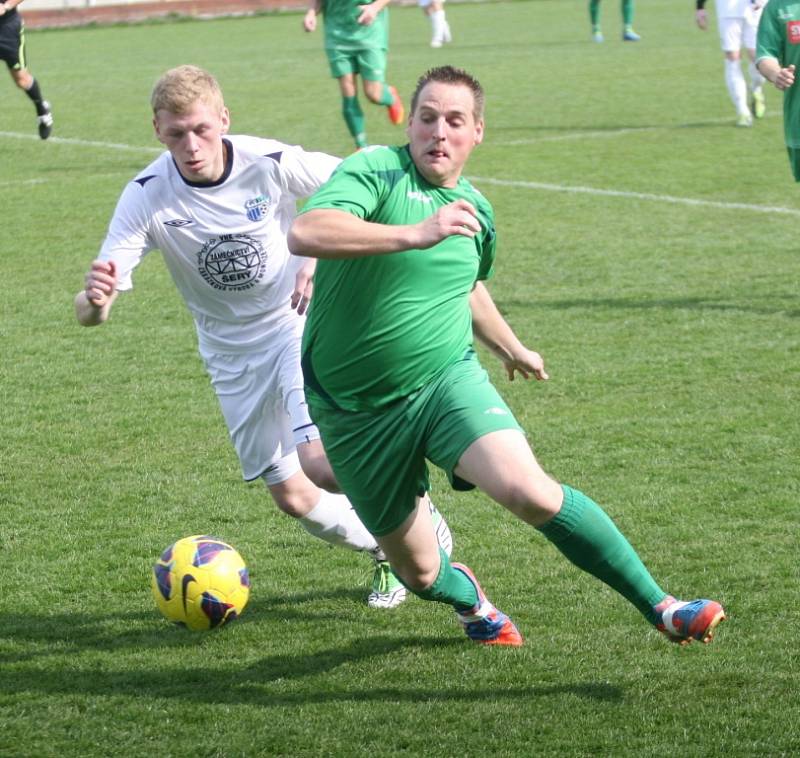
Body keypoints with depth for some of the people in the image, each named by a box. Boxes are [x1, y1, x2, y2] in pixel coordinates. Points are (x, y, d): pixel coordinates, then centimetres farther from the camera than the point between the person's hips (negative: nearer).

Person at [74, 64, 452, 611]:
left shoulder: (271, 164, -23)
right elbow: (91, 312, -26)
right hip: (233, 355, 3)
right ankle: (387, 551, 33)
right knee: (294, 498, 5)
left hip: (300, 324, -3)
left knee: (318, 461, -23)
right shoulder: (146, 198, -22)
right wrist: (95, 299, -52)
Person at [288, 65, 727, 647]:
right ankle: (466, 594, 46)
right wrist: (416, 233, -39)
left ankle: (660, 607, -15)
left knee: (528, 490, -26)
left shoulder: (475, 211, 7)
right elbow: (305, 234, -32)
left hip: (446, 381, 3)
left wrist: (512, 348, 43)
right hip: (355, 411, -2)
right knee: (419, 572, 7)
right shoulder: (374, 172, -13)